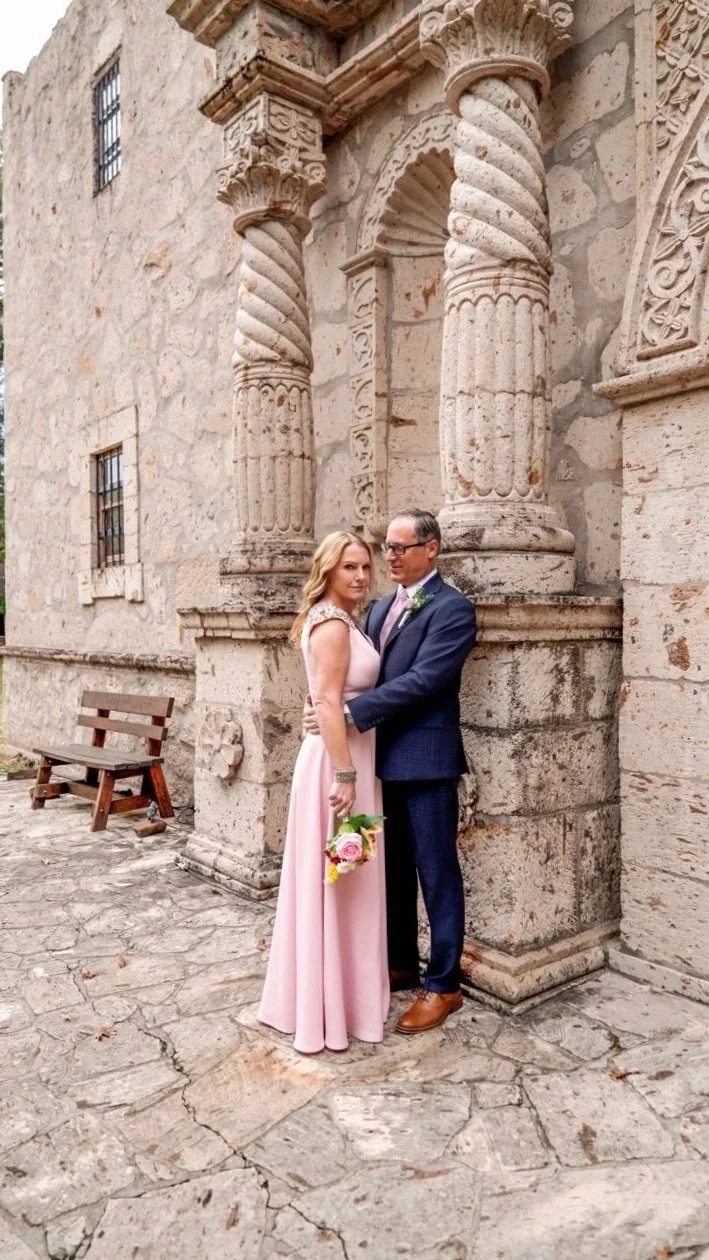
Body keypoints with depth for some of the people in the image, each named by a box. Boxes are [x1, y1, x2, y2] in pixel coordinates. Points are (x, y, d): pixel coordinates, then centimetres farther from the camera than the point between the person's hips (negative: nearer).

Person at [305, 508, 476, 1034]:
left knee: (437, 872, 4)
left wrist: (347, 713, -23)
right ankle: (402, 964, 35)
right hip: (384, 758, 8)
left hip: (426, 760, -7)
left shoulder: (452, 608, -11)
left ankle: (444, 985, 19)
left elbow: (421, 680, -21)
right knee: (393, 869, 18)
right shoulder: (381, 608, 15)